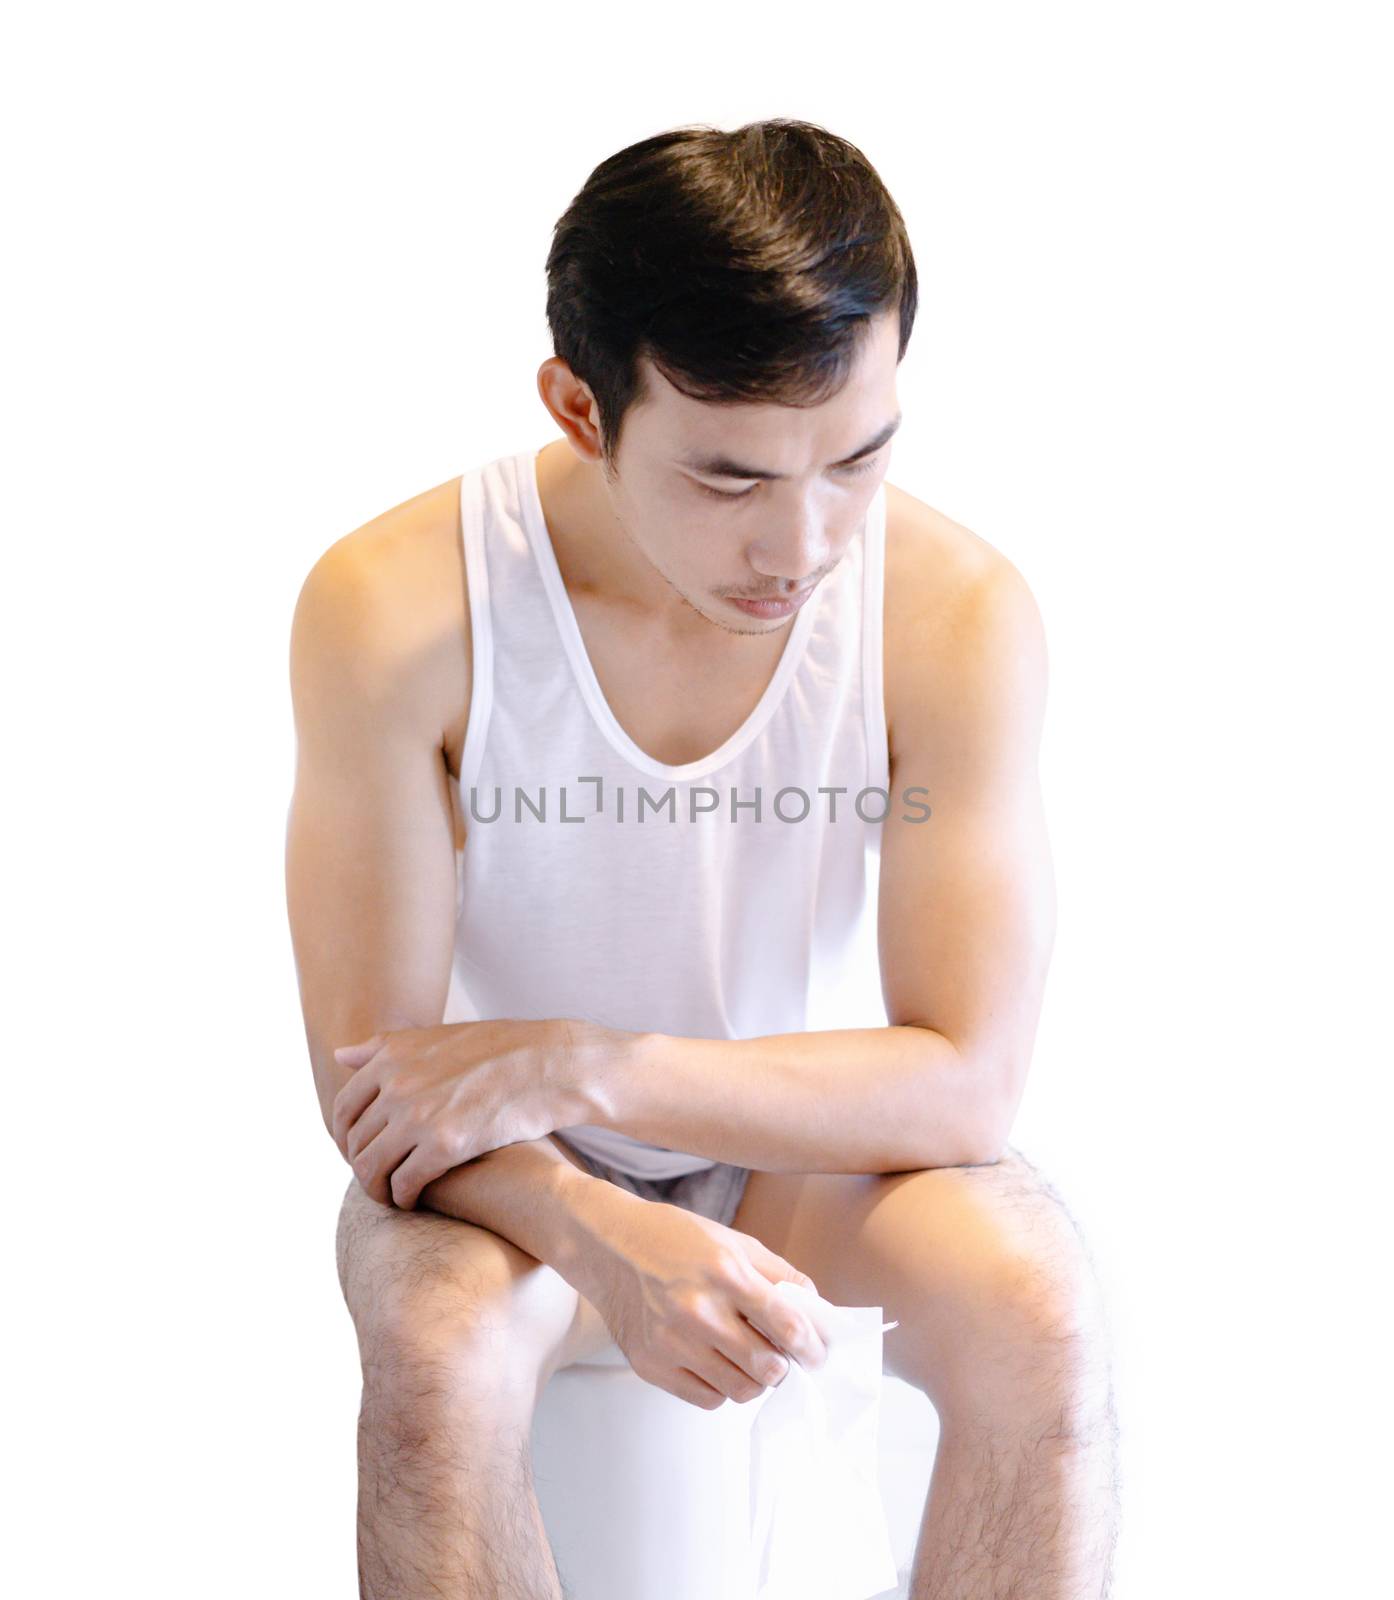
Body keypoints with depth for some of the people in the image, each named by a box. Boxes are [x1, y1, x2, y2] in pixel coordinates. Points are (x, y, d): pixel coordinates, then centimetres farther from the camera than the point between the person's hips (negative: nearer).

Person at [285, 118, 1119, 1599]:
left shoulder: (959, 613, -21)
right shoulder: (390, 606, -23)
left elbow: (967, 1082, -20)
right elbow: (370, 1077, -19)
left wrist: (569, 1066, -28)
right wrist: (598, 1234, -40)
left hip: (813, 1136, 1)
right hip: (511, 1166, -1)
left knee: (1043, 1314, -28)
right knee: (438, 1356, -33)